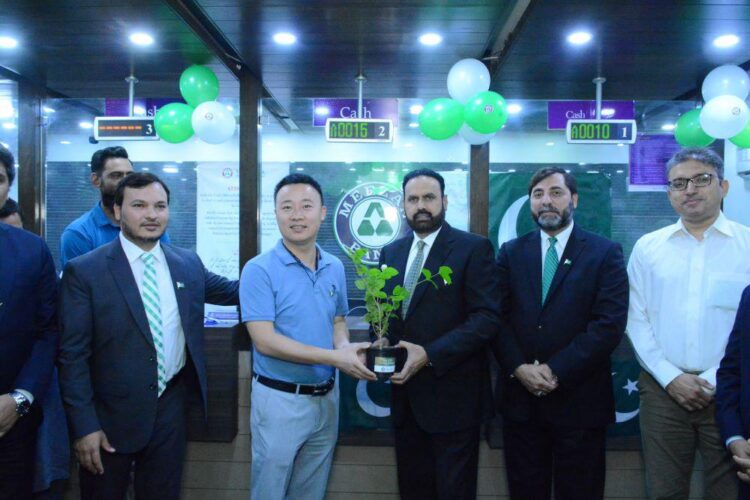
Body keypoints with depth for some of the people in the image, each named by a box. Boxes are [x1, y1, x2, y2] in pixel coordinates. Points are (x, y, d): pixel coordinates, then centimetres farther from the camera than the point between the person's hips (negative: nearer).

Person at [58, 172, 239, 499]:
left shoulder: (188, 263, 3)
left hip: (170, 407, 4)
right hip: (110, 414, -3)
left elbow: (231, 291, 18)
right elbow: (72, 355, -10)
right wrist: (84, 425, -13)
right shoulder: (84, 271, -10)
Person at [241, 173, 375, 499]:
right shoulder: (259, 270, -14)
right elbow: (265, 341, -20)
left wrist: (345, 347, -11)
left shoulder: (335, 268, 4)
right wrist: (335, 358, -23)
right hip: (280, 400, -5)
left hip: (326, 397, 6)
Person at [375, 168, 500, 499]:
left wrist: (430, 354, -22)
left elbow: (487, 318, -15)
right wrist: (381, 342, -6)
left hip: (452, 394, -5)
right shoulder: (390, 253, 11)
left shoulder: (473, 248, -8)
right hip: (405, 395, 5)